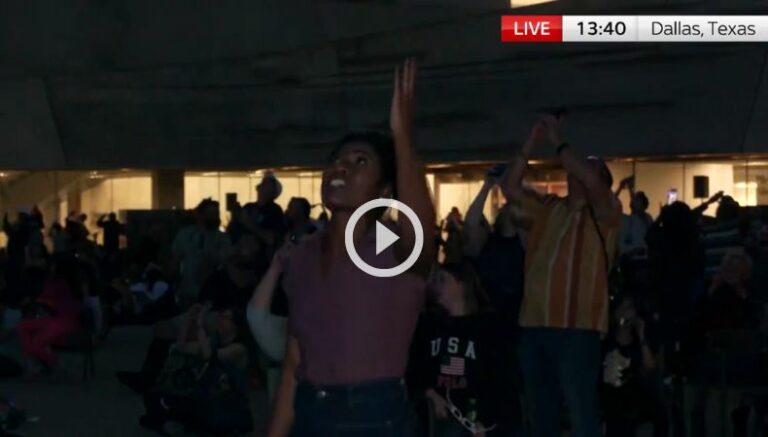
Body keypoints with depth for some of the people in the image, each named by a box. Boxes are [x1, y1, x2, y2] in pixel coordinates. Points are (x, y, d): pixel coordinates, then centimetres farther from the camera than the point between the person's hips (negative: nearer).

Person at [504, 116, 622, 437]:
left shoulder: (605, 210, 2)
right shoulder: (548, 208, 18)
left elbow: (590, 182, -17)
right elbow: (513, 188, 12)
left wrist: (557, 141, -9)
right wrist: (531, 142, 6)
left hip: (577, 329, -6)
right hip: (534, 325, 6)